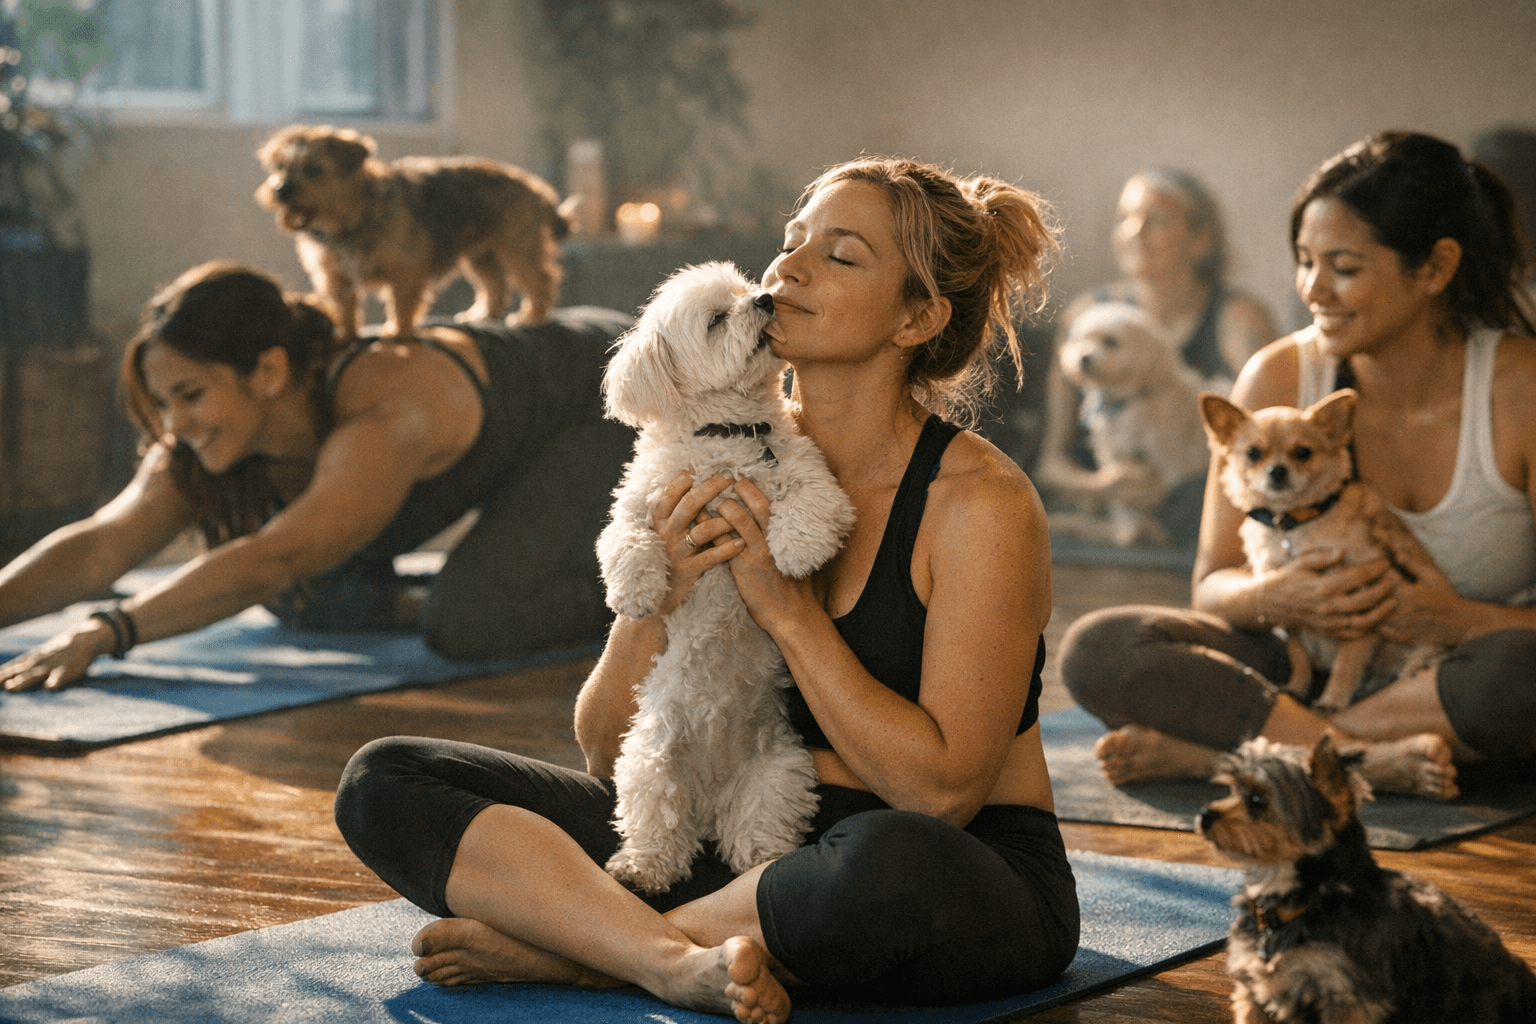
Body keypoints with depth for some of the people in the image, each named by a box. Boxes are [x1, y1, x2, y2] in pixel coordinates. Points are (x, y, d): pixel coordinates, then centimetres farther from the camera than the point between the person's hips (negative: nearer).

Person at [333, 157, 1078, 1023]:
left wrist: (787, 609, -19)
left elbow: (944, 789, -20)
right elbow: (607, 753, 3)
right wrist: (660, 601, -16)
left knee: (888, 862, -44)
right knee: (385, 781, -6)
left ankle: (571, 946, -19)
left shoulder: (982, 502, -13)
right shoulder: (731, 475, 2)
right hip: (752, 846, 5)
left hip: (971, 881, -5)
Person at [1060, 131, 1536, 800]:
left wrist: (1460, 620, -28)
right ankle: (1369, 760, -31)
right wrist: (1274, 599, -21)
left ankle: (1212, 752, -28)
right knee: (1096, 649, -20)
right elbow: (1214, 583, 1)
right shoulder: (1277, 379, -3)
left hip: (1457, 689, -2)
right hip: (1307, 669, 3)